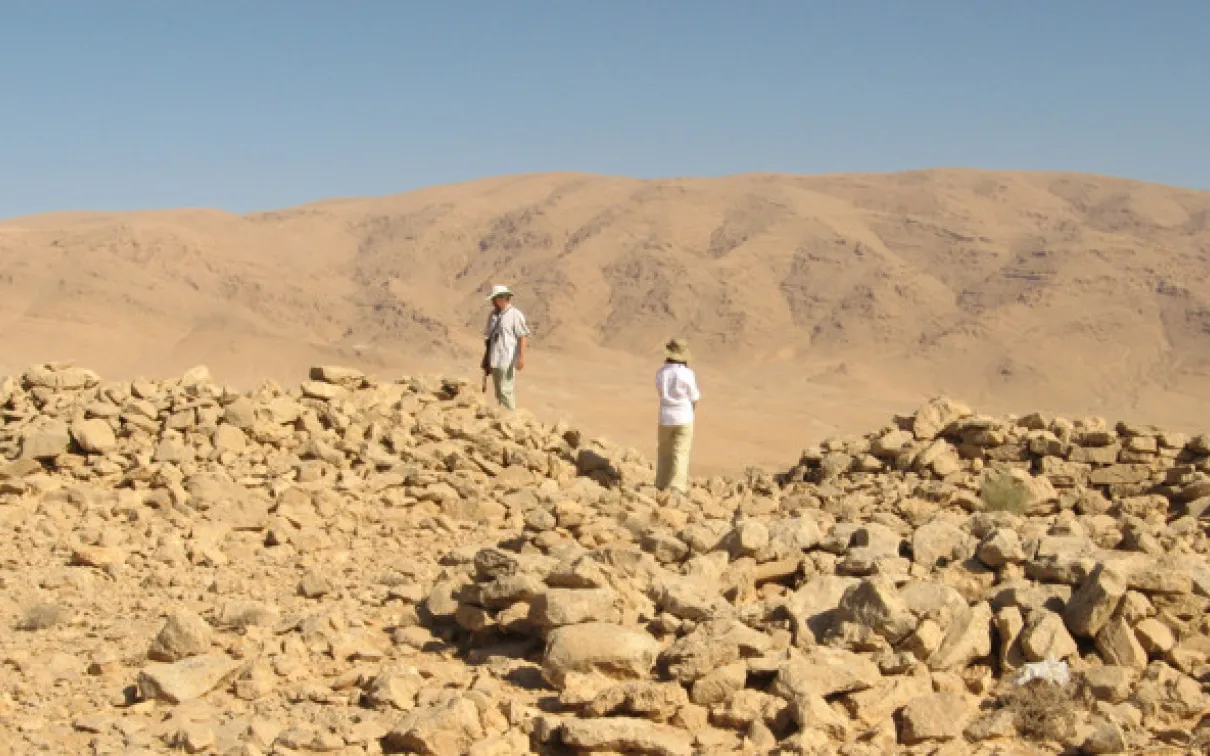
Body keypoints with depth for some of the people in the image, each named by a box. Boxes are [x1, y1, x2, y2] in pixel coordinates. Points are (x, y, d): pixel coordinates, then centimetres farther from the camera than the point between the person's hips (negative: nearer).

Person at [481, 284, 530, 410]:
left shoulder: (515, 315, -8)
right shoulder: (493, 315, 14)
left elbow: (523, 337, -13)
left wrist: (521, 357, -21)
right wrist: (486, 360, 18)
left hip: (508, 360, -7)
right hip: (495, 360, 8)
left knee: (506, 390, -10)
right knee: (498, 391, 11)